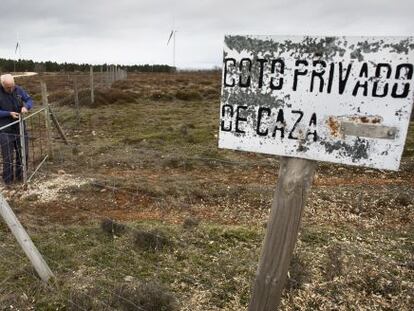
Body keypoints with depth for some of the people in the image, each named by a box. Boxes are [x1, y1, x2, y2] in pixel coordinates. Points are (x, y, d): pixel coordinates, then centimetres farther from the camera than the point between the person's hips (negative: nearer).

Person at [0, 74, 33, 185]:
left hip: (20, 127, 4)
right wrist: (9, 113, -23)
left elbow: (29, 100, 3)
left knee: (23, 153, 11)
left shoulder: (18, 90, -3)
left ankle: (20, 176, 28)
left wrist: (26, 106, -18)